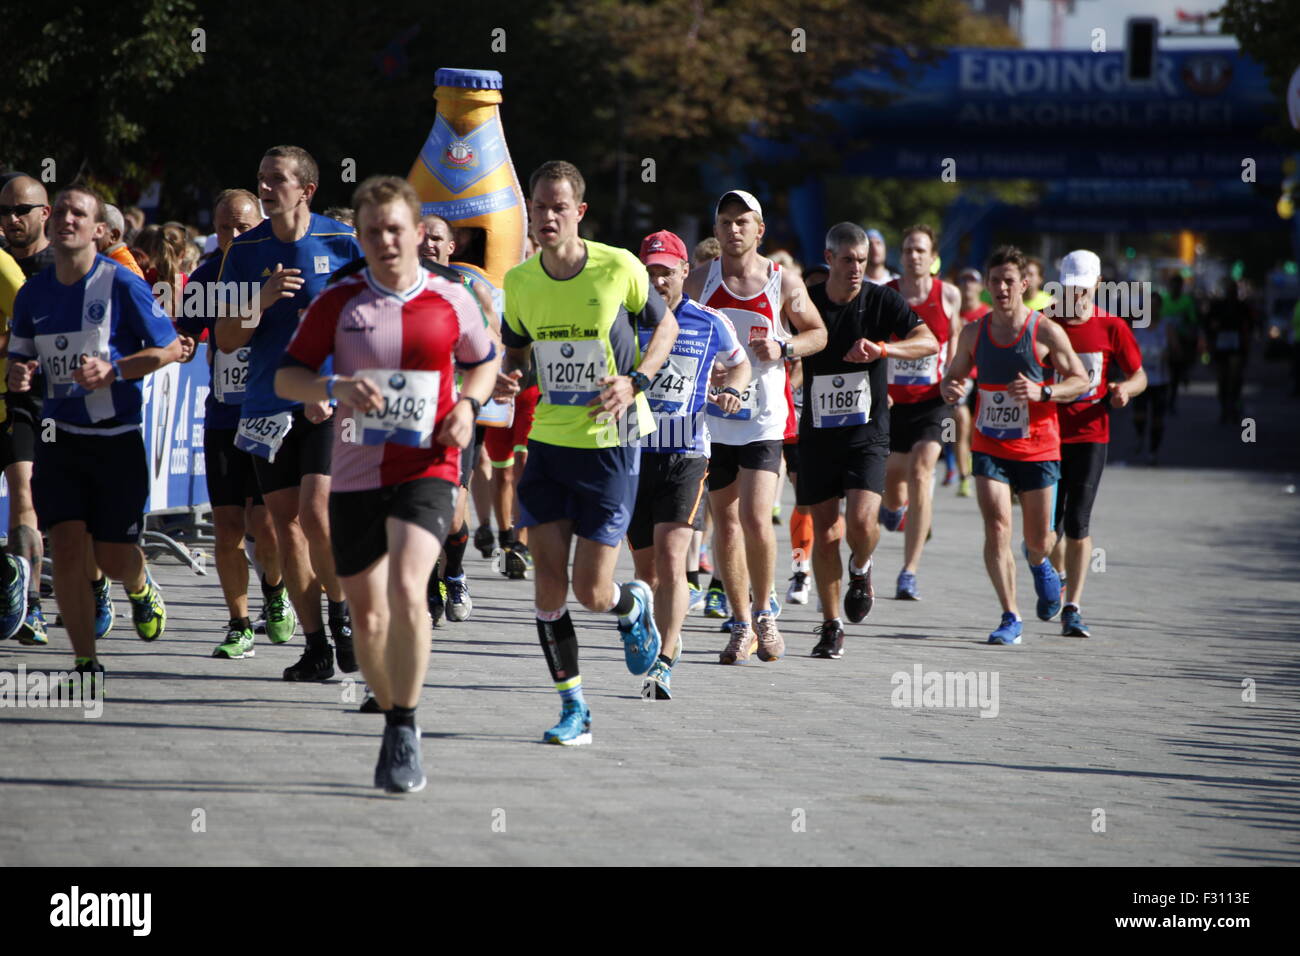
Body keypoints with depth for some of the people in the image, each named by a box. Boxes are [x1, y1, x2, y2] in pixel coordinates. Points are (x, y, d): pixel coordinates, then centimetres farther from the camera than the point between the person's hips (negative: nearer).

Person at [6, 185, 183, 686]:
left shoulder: (122, 284, -10)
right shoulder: (33, 293, 4)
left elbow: (170, 348, -5)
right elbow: (19, 358, 16)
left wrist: (112, 370, -19)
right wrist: (17, 375, -8)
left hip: (117, 437, -3)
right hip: (60, 439, 3)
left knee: (114, 558, 2)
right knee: (66, 547, -10)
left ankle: (141, 588, 40)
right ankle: (86, 663, 0)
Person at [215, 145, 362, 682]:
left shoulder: (341, 243, -2)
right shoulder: (245, 250, 5)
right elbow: (226, 340, 4)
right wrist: (262, 300, -14)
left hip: (329, 403, -3)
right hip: (268, 406, 3)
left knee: (316, 516, -16)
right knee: (286, 523, 2)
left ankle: (341, 611, 10)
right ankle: (315, 647, 10)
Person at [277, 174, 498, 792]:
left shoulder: (452, 301, 3)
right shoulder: (337, 303, 2)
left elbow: (485, 361, 20)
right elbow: (286, 377, 4)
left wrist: (467, 405, 0)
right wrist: (336, 386, -16)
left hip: (426, 470, -2)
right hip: (355, 477, 2)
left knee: (406, 589, -25)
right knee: (367, 619, 7)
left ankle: (406, 730, -14)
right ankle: (395, 723, 30)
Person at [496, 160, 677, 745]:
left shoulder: (619, 268, -11)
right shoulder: (519, 282, 0)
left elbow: (665, 325, 5)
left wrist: (636, 380, -11)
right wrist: (506, 379, -7)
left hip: (611, 443, -3)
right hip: (548, 441, 4)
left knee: (592, 593, -6)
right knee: (548, 582, -3)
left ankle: (634, 607, 32)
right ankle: (573, 710, 9)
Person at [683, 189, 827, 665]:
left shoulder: (784, 282, 0)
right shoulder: (699, 281, 4)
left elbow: (818, 333, 11)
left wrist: (784, 348, -9)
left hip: (765, 417, -2)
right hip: (713, 416, 2)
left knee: (756, 519, -14)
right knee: (726, 523, 5)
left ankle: (765, 613, 6)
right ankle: (742, 626, 16)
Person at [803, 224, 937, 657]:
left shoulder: (882, 300, -3)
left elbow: (929, 342, -13)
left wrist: (880, 348, -27)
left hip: (868, 433, -1)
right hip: (818, 434, 1)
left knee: (862, 521, -19)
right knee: (825, 532, 1)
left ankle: (860, 570, 16)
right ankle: (831, 625, 16)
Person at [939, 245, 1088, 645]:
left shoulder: (1046, 332, -8)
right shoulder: (973, 333, 2)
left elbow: (1081, 380, -4)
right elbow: (953, 376, 14)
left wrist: (1042, 392, -22)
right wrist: (952, 390, -10)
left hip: (1037, 448, -2)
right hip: (989, 446, 2)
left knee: (1038, 539, 7)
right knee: (996, 527, -15)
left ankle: (1039, 565, 46)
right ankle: (1011, 618, -9)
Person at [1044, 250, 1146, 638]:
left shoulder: (1112, 328, 0)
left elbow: (1139, 376, 8)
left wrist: (1126, 389, -14)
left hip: (1091, 434, -1)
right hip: (1047, 431, 1)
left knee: (1078, 524, -7)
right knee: (1050, 524, 2)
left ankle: (1072, 609, -4)